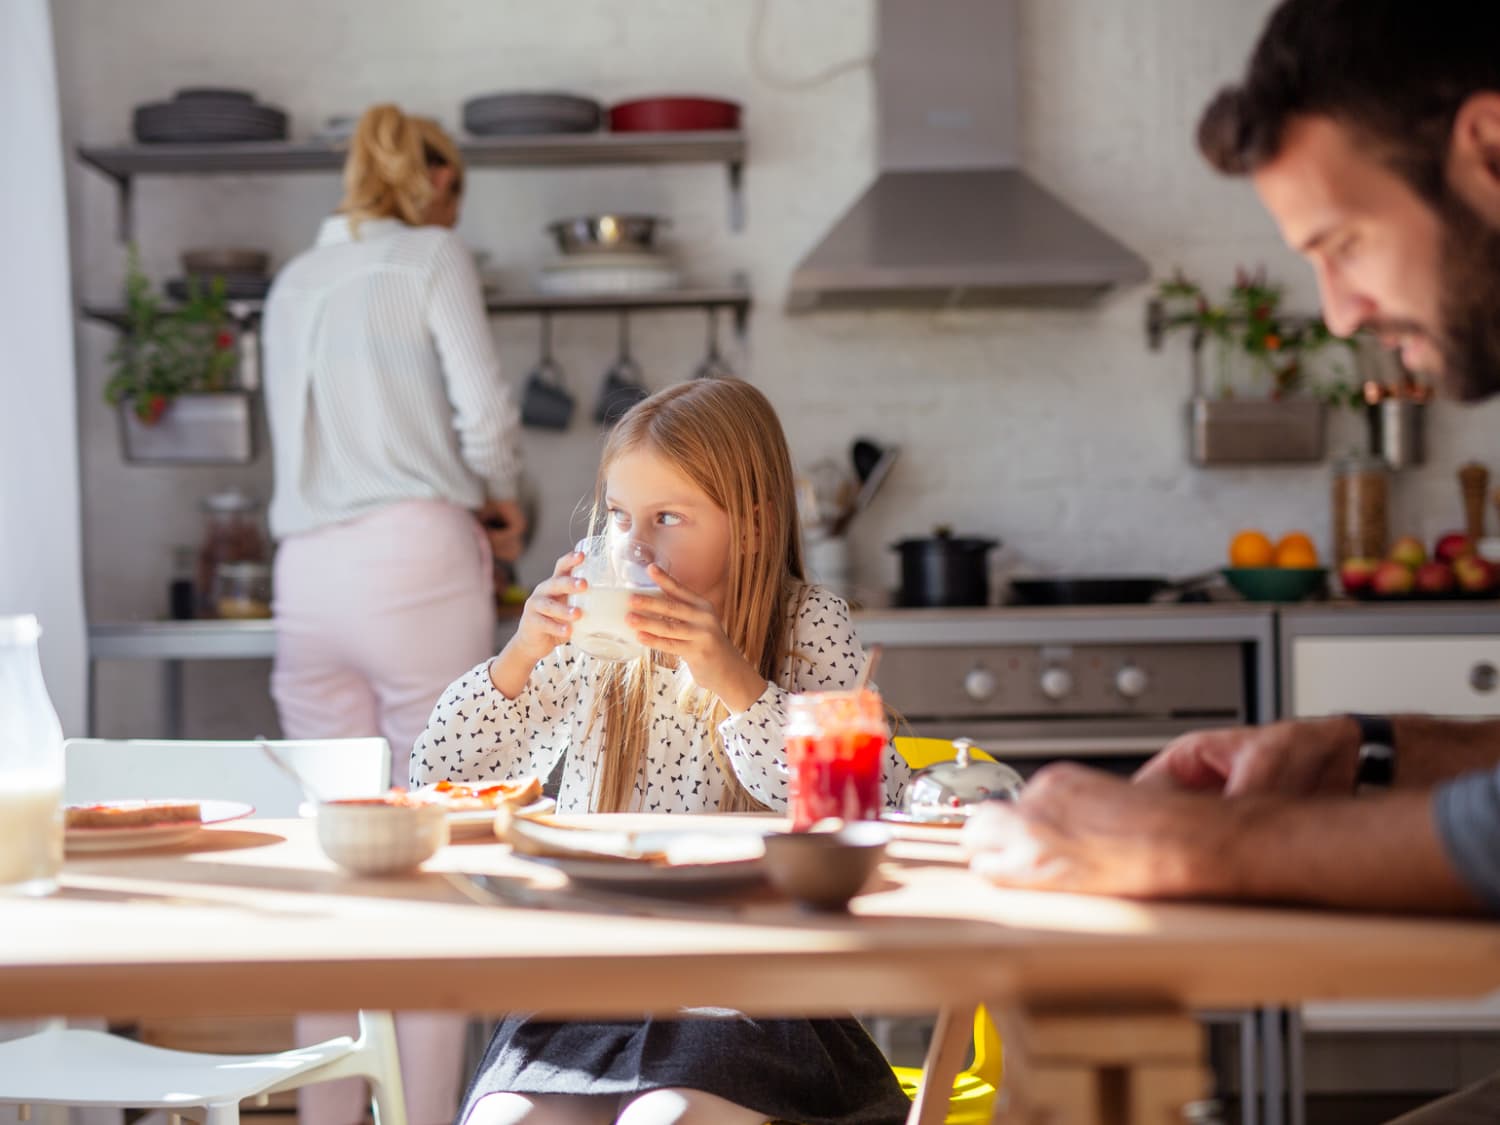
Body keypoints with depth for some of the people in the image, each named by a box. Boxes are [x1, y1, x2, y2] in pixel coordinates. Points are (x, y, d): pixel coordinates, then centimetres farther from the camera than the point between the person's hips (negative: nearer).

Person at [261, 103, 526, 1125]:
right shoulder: (432, 255, 3)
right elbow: (483, 411, -7)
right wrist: (501, 500, 13)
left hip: (308, 572, 5)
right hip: (416, 554, -5)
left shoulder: (295, 282, 20)